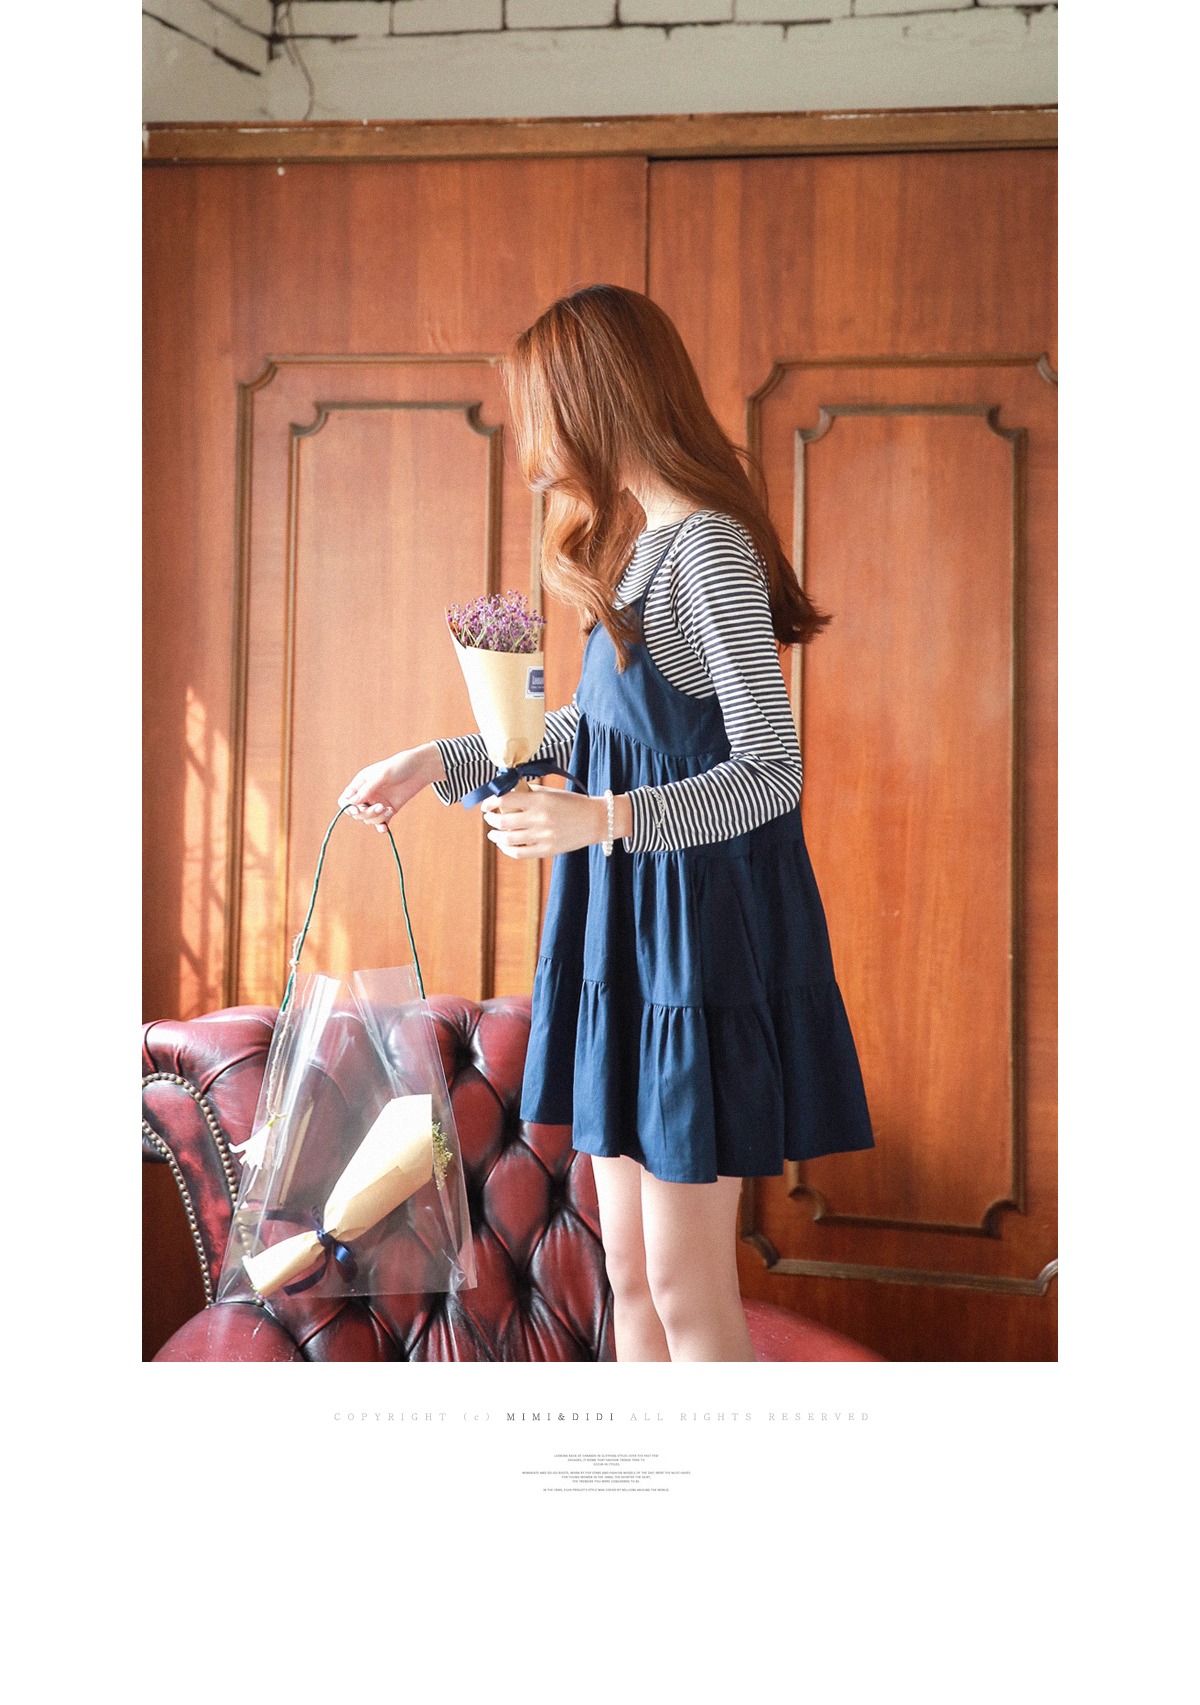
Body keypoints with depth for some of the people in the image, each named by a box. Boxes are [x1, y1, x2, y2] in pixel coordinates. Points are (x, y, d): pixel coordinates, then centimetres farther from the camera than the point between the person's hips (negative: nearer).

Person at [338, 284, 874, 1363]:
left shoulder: (711, 548, -16)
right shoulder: (638, 544, 13)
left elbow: (773, 773, -21)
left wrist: (606, 818, -31)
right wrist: (436, 764, 23)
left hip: (705, 938, -9)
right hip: (629, 928, 9)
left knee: (687, 1285, -1)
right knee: (628, 1264, 14)